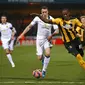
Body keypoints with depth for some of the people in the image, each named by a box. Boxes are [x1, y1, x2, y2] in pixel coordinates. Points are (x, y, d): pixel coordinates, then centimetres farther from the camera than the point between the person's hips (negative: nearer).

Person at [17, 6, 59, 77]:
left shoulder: (51, 19, -11)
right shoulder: (37, 18, -10)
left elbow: (57, 30, -10)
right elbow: (29, 26, -1)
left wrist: (52, 35, -30)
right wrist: (22, 35, -5)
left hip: (47, 39, -1)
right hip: (39, 39, 1)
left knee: (48, 54, -26)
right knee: (40, 58, -1)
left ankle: (44, 70, -5)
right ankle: (43, 59, 40)